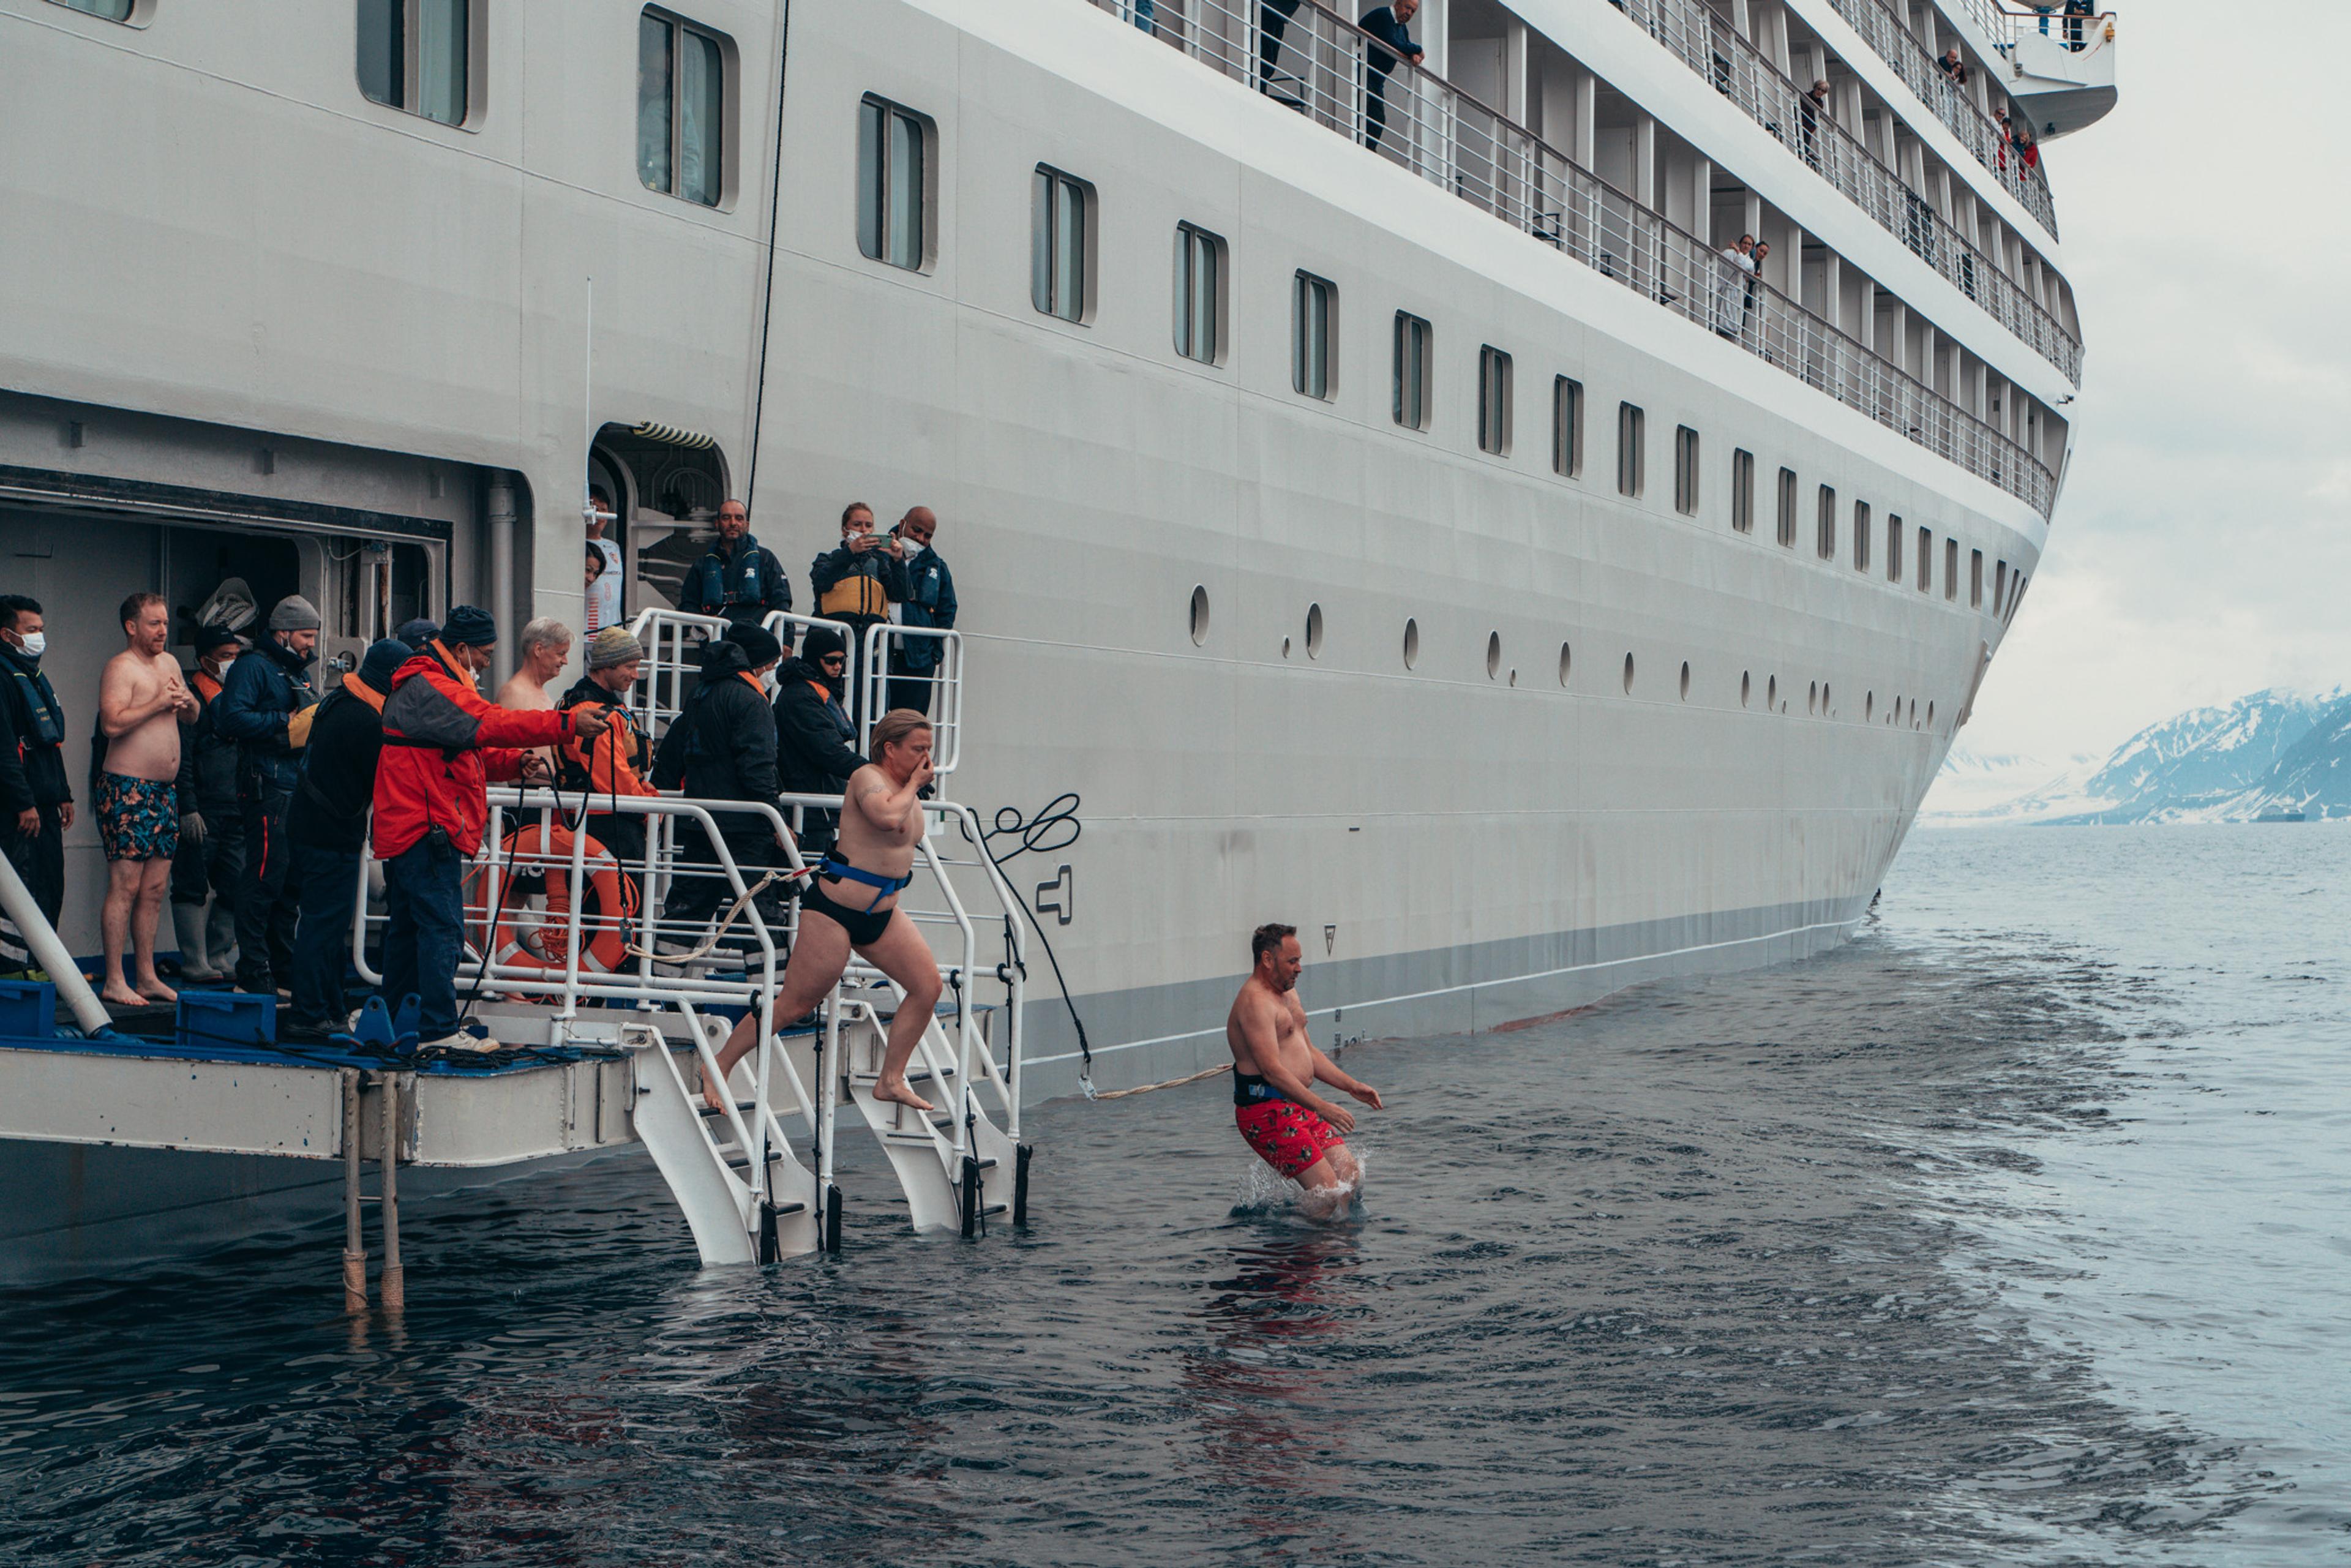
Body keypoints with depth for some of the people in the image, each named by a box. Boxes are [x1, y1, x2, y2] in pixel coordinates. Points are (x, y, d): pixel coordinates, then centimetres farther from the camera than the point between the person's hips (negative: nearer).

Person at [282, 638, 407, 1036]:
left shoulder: (337, 701, 12)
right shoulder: (366, 720, -19)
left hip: (305, 824, 10)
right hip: (333, 835, -10)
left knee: (324, 920, 15)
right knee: (325, 924, -5)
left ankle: (331, 1010, 21)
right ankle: (312, 1015, -3)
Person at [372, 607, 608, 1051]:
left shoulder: (438, 686, 23)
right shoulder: (429, 688, -13)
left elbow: (471, 749, 22)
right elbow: (493, 724, -25)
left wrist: (515, 763, 2)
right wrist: (569, 724, -27)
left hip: (405, 828, 11)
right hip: (426, 829, -11)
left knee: (407, 927, 15)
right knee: (442, 927, -11)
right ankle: (437, 1028, -13)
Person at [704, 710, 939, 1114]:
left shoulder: (908, 791, 14)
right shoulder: (869, 778, -12)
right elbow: (886, 816, -33)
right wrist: (913, 787, -19)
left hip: (883, 913, 9)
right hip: (835, 904, -9)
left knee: (928, 985, 0)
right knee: (795, 1002, -6)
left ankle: (891, 1080, 9)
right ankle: (717, 1068, 6)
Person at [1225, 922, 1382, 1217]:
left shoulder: (1288, 994, 17)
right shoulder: (1255, 1002, -17)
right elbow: (1272, 1071, -26)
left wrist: (1352, 1086, 16)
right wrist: (1322, 1107, -31)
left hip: (1299, 1106, 10)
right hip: (1267, 1112, -10)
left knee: (1351, 1174, 3)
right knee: (1328, 1191, -14)